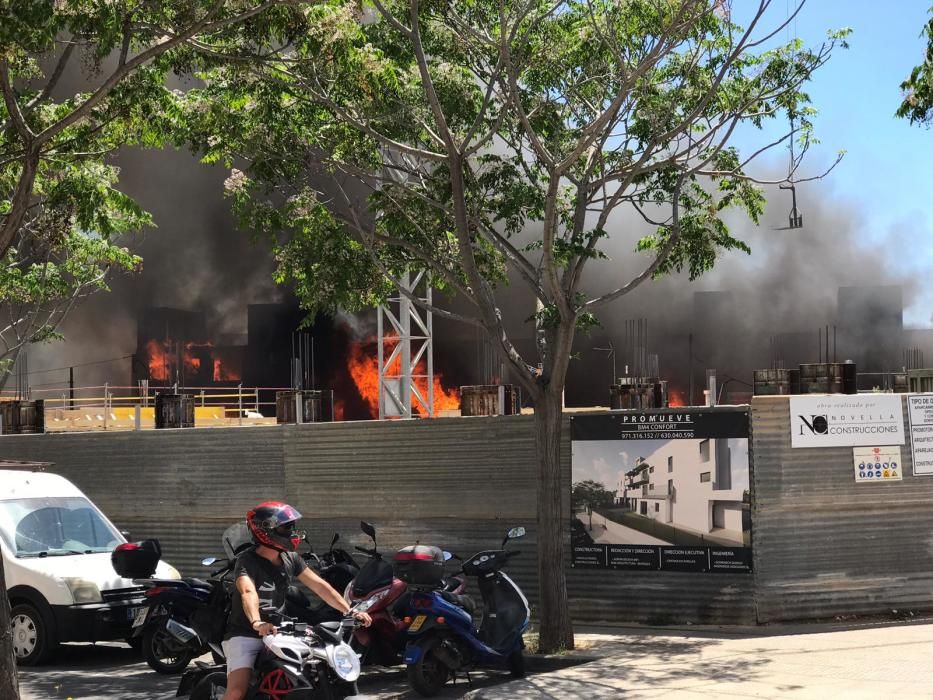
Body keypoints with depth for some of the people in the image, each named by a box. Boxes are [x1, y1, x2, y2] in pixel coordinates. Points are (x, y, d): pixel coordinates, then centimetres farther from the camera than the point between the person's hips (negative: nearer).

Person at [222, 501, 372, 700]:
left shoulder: (291, 559, 5)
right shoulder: (247, 561, -18)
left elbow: (319, 586, 3)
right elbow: (248, 593, -37)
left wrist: (350, 611, -8)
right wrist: (257, 623, -56)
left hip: (277, 634, 7)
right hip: (244, 635, -7)